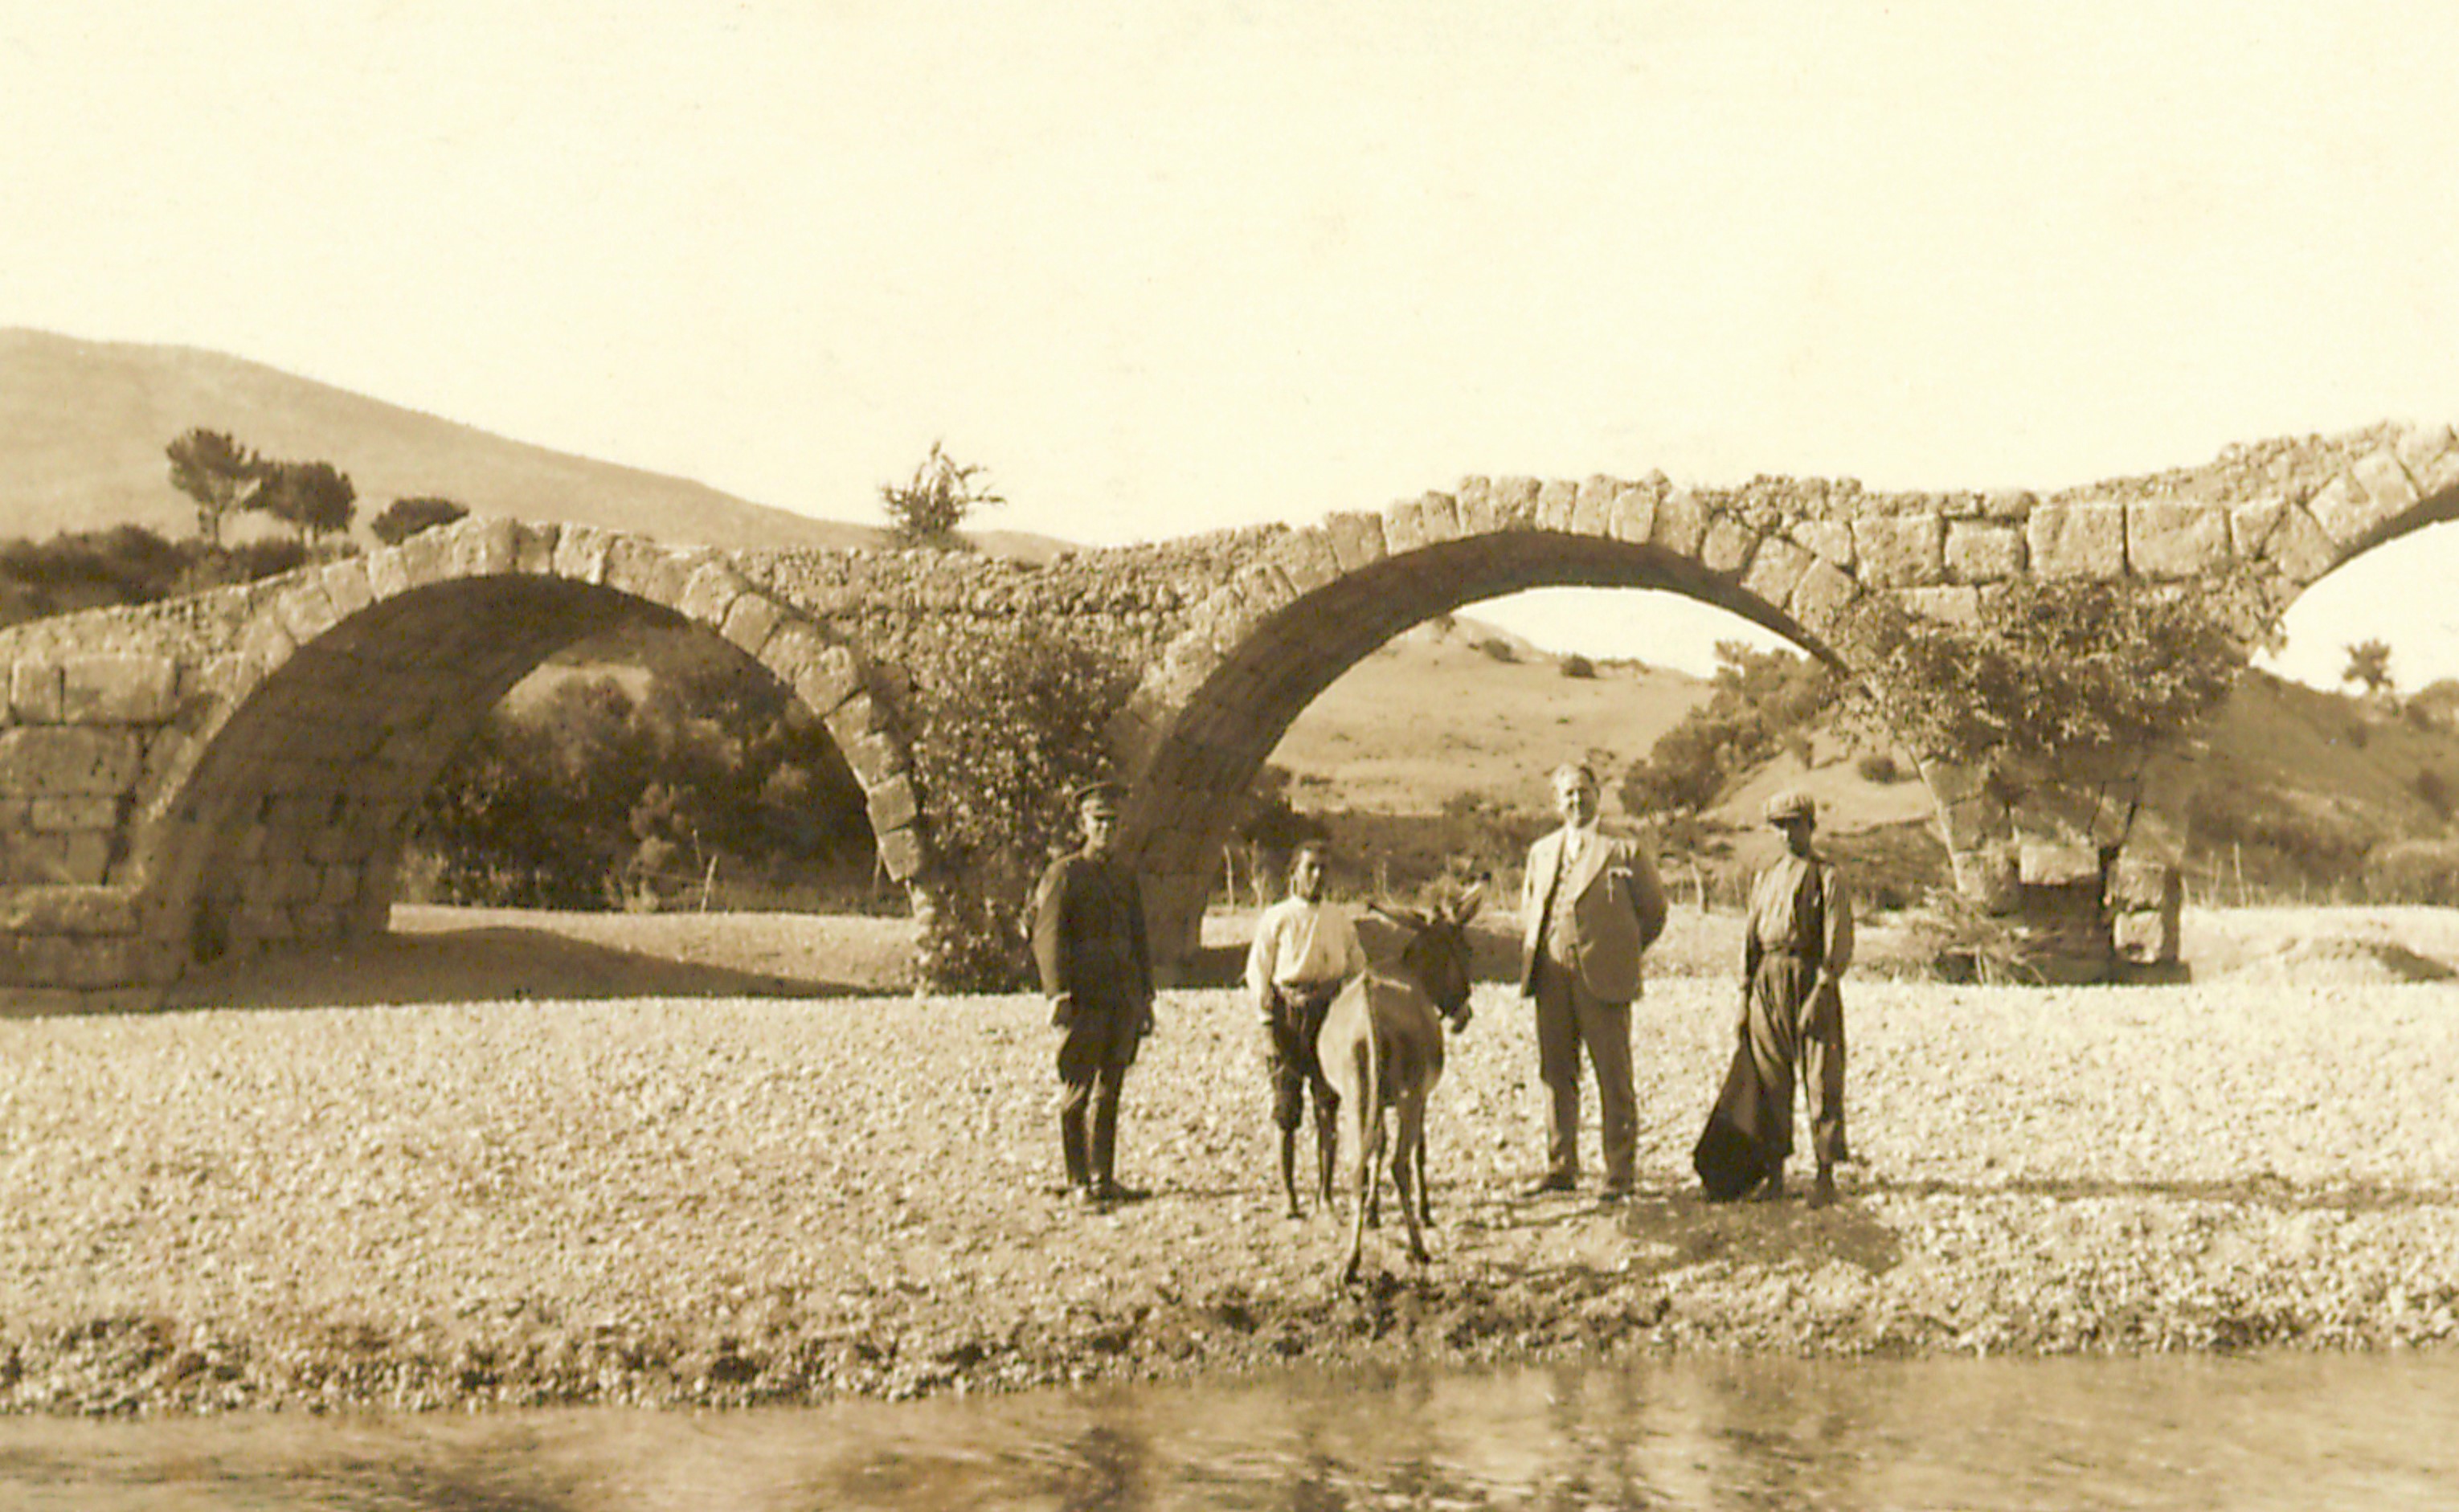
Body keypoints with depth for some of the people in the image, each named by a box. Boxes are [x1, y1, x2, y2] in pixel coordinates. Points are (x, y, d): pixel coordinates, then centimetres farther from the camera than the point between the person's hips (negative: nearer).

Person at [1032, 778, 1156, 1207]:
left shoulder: (1127, 875, 17)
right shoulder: (1064, 874, -2)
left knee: (1109, 1091, 9)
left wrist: (1145, 996, 19)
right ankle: (1078, 1182, 2)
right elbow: (1048, 937, -9)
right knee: (1077, 1091, -3)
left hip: (1124, 997, 6)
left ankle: (1104, 1179, 15)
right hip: (1084, 997, -6)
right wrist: (1058, 994, -20)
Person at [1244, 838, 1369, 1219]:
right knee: (1287, 1112, -2)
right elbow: (1257, 972, 1)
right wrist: (1269, 1022, -7)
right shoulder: (1276, 918, 2)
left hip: (1331, 1014, 3)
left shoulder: (1339, 918, 12)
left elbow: (1358, 968, 19)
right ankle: (1289, 1197, 3)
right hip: (1288, 1016, -3)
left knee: (1329, 1108, 1)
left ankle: (1326, 1192, 9)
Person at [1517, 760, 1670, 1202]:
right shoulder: (1541, 851, 18)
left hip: (1602, 979, -5)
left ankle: (1619, 1174, 3)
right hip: (1551, 980, 5)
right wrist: (1531, 963, 13)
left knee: (1614, 1078, -1)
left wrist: (1619, 952, 8)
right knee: (1556, 1074, 8)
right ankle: (1561, 1168, 16)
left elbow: (1654, 912, 7)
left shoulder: (1624, 851, 1)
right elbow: (1527, 912, 25)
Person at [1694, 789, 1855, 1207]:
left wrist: (1819, 993, -16)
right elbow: (1751, 939, 17)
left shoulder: (1825, 878, 0)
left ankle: (1826, 1176, -1)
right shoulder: (1766, 879, 16)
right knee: (1767, 1080, 3)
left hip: (1811, 982, -5)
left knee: (1821, 1079, -4)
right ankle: (1773, 1175, 9)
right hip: (1768, 984, 5)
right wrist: (1745, 999, 11)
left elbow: (1838, 942, -7)